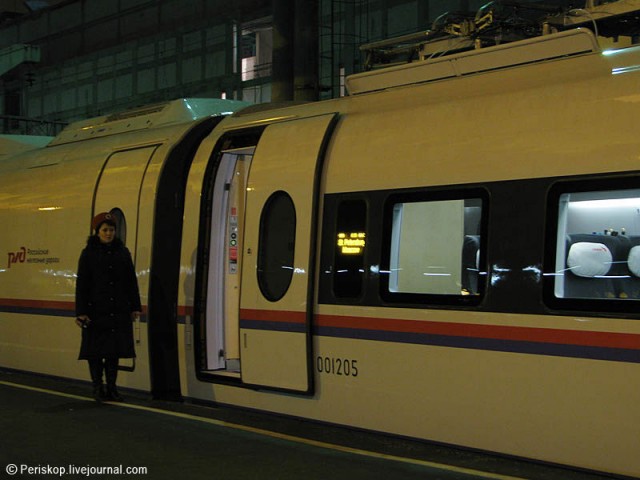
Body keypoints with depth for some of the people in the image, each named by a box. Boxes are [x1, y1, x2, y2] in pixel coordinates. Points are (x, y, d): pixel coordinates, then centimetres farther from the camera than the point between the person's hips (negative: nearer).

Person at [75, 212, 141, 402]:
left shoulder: (122, 252, 8)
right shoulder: (88, 254, -1)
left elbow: (131, 281, 11)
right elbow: (81, 284, -4)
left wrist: (135, 307, 7)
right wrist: (81, 312, -11)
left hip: (118, 311, 3)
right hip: (96, 311, -3)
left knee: (114, 350, 6)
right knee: (95, 351, 2)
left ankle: (111, 387, 14)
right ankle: (98, 387, 12)